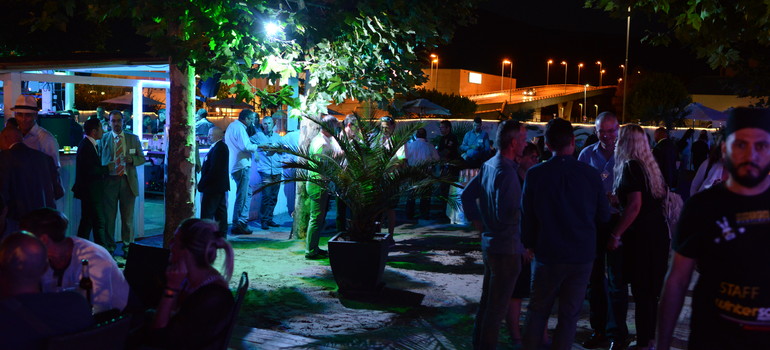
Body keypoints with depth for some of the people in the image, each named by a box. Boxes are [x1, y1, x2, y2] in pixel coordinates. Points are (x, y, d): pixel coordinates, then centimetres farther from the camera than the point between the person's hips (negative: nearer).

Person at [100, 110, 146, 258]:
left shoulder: (133, 138, 10)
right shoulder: (103, 139, 6)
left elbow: (142, 158, 11)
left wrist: (132, 160, -10)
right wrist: (105, 167, -16)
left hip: (128, 181, 1)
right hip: (110, 181, -1)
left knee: (128, 217, 6)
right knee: (109, 216, 3)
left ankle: (127, 247, 16)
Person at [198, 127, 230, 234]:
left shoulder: (219, 148, -18)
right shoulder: (222, 147, 13)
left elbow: (214, 170, -22)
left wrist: (201, 184, -16)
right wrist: (202, 184, 14)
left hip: (213, 187, -10)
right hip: (220, 186, 10)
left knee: (207, 213, -7)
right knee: (220, 212, 12)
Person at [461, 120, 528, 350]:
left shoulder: (488, 165, 5)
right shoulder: (506, 172, -22)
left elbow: (466, 196, 12)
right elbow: (504, 215, -27)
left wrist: (478, 223, 14)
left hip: (489, 242, 9)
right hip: (506, 247, -9)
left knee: (487, 300, 21)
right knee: (497, 307, 3)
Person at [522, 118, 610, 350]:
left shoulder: (535, 174, -12)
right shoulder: (590, 174, -9)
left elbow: (527, 216, -5)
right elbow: (604, 215, 2)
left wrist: (529, 244, 11)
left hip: (548, 255, -1)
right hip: (582, 255, 1)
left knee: (538, 312, 15)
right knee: (569, 315, 11)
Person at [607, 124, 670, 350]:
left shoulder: (630, 166, -13)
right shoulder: (649, 165, 13)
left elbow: (635, 206, -21)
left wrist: (615, 234, -19)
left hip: (641, 236, -9)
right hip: (658, 232, 9)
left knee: (641, 291, -1)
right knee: (651, 290, 16)